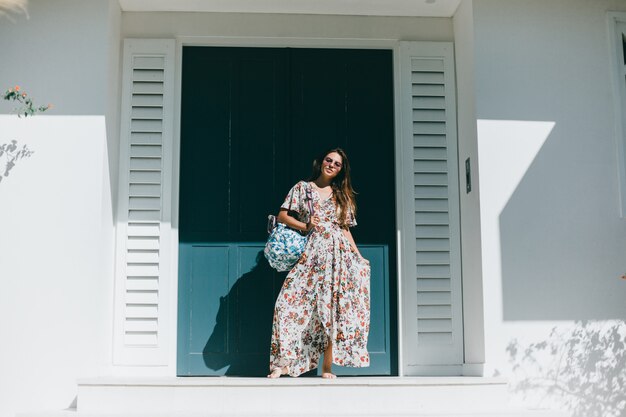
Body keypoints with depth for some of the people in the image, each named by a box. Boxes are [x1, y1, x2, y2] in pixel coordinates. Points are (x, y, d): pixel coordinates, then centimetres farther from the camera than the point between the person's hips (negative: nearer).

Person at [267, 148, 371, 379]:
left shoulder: (342, 196, 18)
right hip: (311, 254, -2)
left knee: (332, 308, -4)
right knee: (290, 303, -15)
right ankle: (282, 363, -11)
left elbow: (345, 229, 17)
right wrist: (305, 226, -6)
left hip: (339, 254, 2)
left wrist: (358, 256, 9)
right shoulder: (302, 187, 12)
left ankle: (327, 368, -1)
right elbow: (282, 216, 8)